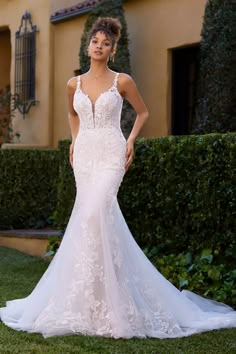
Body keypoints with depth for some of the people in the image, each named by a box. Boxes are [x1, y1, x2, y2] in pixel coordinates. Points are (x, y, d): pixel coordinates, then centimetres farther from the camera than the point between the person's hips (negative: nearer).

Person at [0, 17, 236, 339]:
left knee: (95, 214, -21)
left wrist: (131, 141, 0)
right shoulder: (75, 84, 9)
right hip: (84, 155, 4)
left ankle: (100, 296, -14)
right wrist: (74, 141, 15)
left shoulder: (122, 81, -2)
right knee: (100, 217, 4)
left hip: (111, 155, -4)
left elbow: (143, 112, 12)